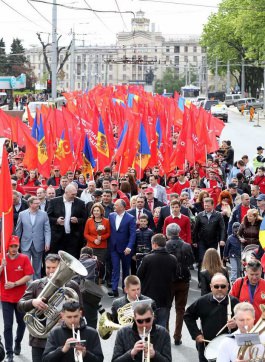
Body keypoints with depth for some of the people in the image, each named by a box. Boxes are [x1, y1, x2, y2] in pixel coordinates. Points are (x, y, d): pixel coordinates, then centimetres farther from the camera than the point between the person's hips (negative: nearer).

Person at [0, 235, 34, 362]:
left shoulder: (24, 259, -4)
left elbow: (28, 276, -9)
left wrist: (14, 284, -18)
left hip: (21, 297, 1)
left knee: (22, 322, 14)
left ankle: (17, 343, 39)